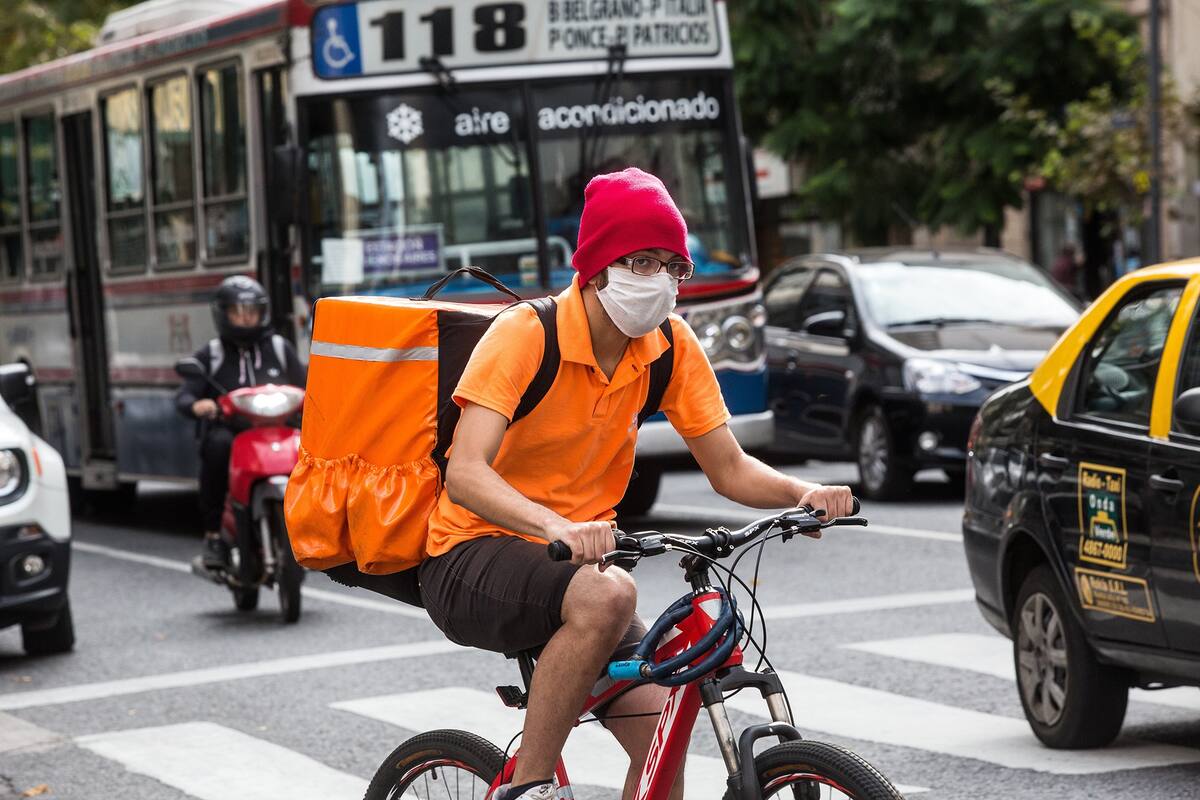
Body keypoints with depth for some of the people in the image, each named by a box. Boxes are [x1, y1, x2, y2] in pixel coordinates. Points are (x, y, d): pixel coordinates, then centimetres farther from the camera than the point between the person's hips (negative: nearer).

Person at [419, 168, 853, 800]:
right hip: (473, 560, -6)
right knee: (607, 594, -35)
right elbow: (464, 474, -31)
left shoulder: (670, 347, -2)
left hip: (576, 560, 6)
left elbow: (729, 470, 3)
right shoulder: (525, 335, -19)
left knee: (663, 730, -13)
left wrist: (802, 494, -19)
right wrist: (557, 528, -48)